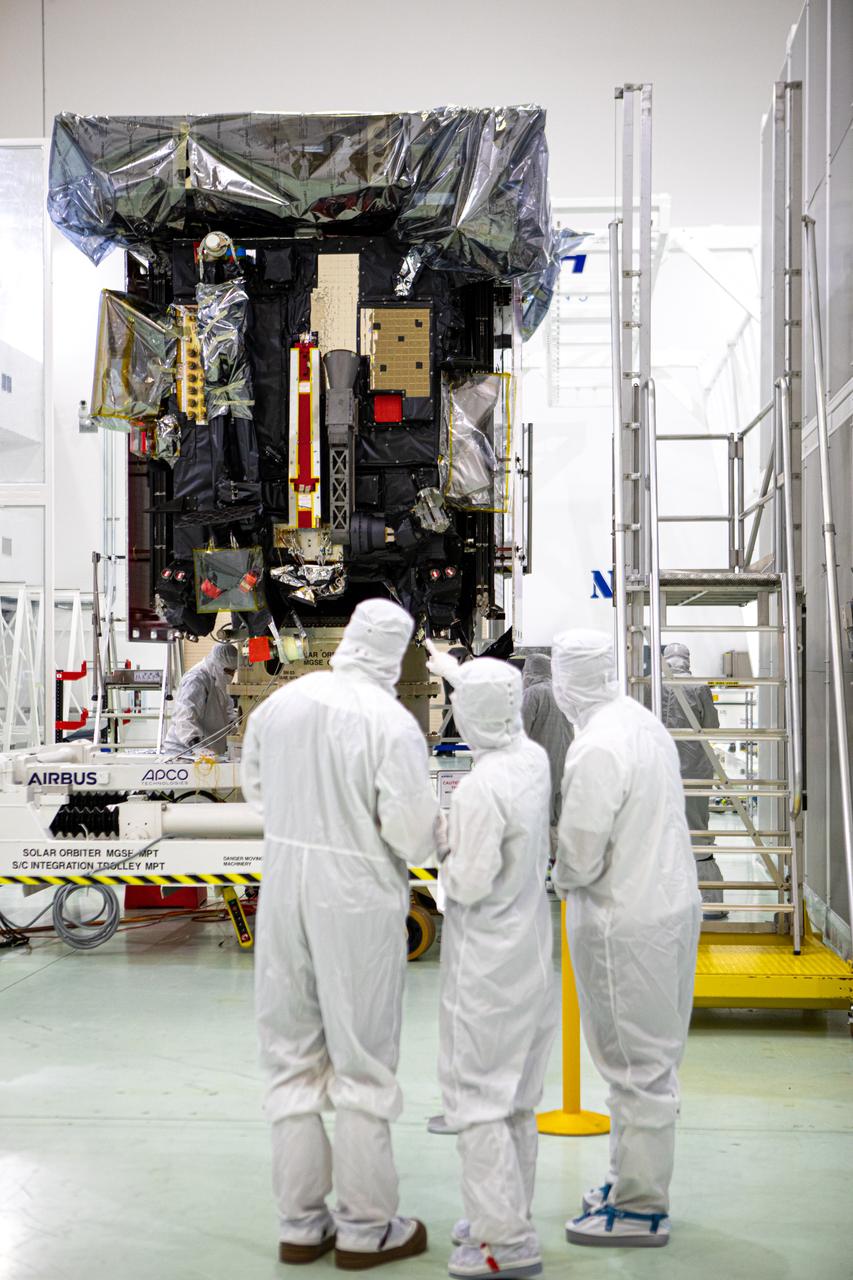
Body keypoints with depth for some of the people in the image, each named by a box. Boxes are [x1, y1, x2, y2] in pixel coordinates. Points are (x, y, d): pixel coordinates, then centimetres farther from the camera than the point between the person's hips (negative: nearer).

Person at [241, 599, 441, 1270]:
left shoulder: (281, 703, -1)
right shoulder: (393, 723, -17)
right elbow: (412, 831, -18)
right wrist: (430, 835, 5)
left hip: (284, 886, 5)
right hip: (358, 897, -5)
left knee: (292, 1057, 15)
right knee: (362, 1060, 9)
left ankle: (302, 1222, 25)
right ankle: (366, 1227, 19)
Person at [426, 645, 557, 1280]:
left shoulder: (480, 790, -26)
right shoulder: (535, 759, -2)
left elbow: (470, 884, -24)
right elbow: (507, 719, 21)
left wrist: (446, 859, -3)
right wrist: (456, 671, 33)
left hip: (487, 960, -8)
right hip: (532, 948, 9)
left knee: (476, 1094, 1)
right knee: (517, 1096, 17)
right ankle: (508, 1216, 30)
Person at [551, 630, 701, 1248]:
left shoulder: (596, 747, -22)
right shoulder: (645, 721, 7)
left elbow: (580, 853, -21)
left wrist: (563, 879, 1)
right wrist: (577, 878, 9)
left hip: (626, 924, -9)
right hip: (673, 902, 9)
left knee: (639, 1068, 1)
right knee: (651, 1062, 18)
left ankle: (640, 1209, 12)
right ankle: (634, 1181, 32)